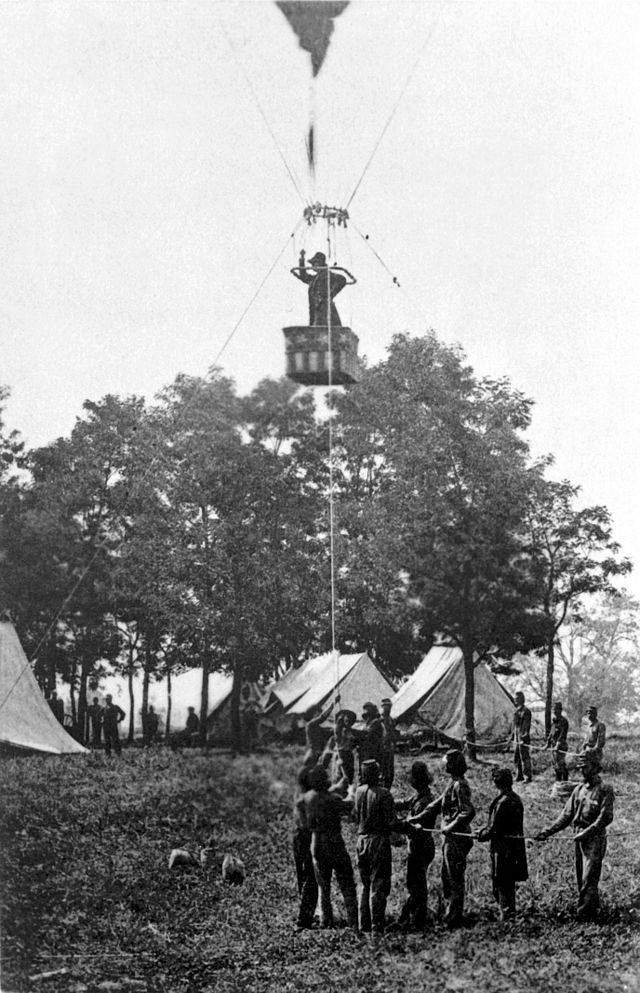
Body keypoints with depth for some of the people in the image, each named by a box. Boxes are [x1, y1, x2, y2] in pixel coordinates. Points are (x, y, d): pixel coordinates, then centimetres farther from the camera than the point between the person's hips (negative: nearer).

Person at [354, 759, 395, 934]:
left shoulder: (359, 792, 4)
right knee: (378, 885, -1)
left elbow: (356, 818, 9)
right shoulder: (383, 794, -15)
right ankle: (376, 926, -2)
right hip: (379, 841, -6)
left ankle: (364, 924, 18)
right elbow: (390, 820, -14)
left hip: (362, 840, 6)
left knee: (365, 885, 17)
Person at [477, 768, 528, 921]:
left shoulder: (502, 802, -19)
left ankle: (506, 914, 0)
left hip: (502, 849, -9)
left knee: (501, 884, -1)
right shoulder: (516, 799, 9)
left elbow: (493, 828, -17)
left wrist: (481, 835, 1)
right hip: (516, 847, 9)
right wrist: (484, 831, 13)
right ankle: (509, 913, 22)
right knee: (509, 883, 16)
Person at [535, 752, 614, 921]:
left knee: (588, 880, -9)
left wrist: (586, 833, -23)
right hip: (579, 840, 7)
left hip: (595, 839, -7)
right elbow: (567, 815, 14)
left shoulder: (605, 790, -7)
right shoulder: (579, 790, 13)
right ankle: (593, 908, 22)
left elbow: (606, 817, -16)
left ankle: (584, 915, -8)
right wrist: (548, 831, 4)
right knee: (582, 879, 11)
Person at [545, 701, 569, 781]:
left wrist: (557, 745, -28)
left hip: (561, 746, -8)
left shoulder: (563, 721, -13)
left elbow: (562, 734, -21)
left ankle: (565, 781, -1)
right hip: (553, 746, 8)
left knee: (561, 765, -7)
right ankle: (558, 781, 21)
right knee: (555, 765, 13)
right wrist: (548, 743, 14)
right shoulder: (553, 720, 13)